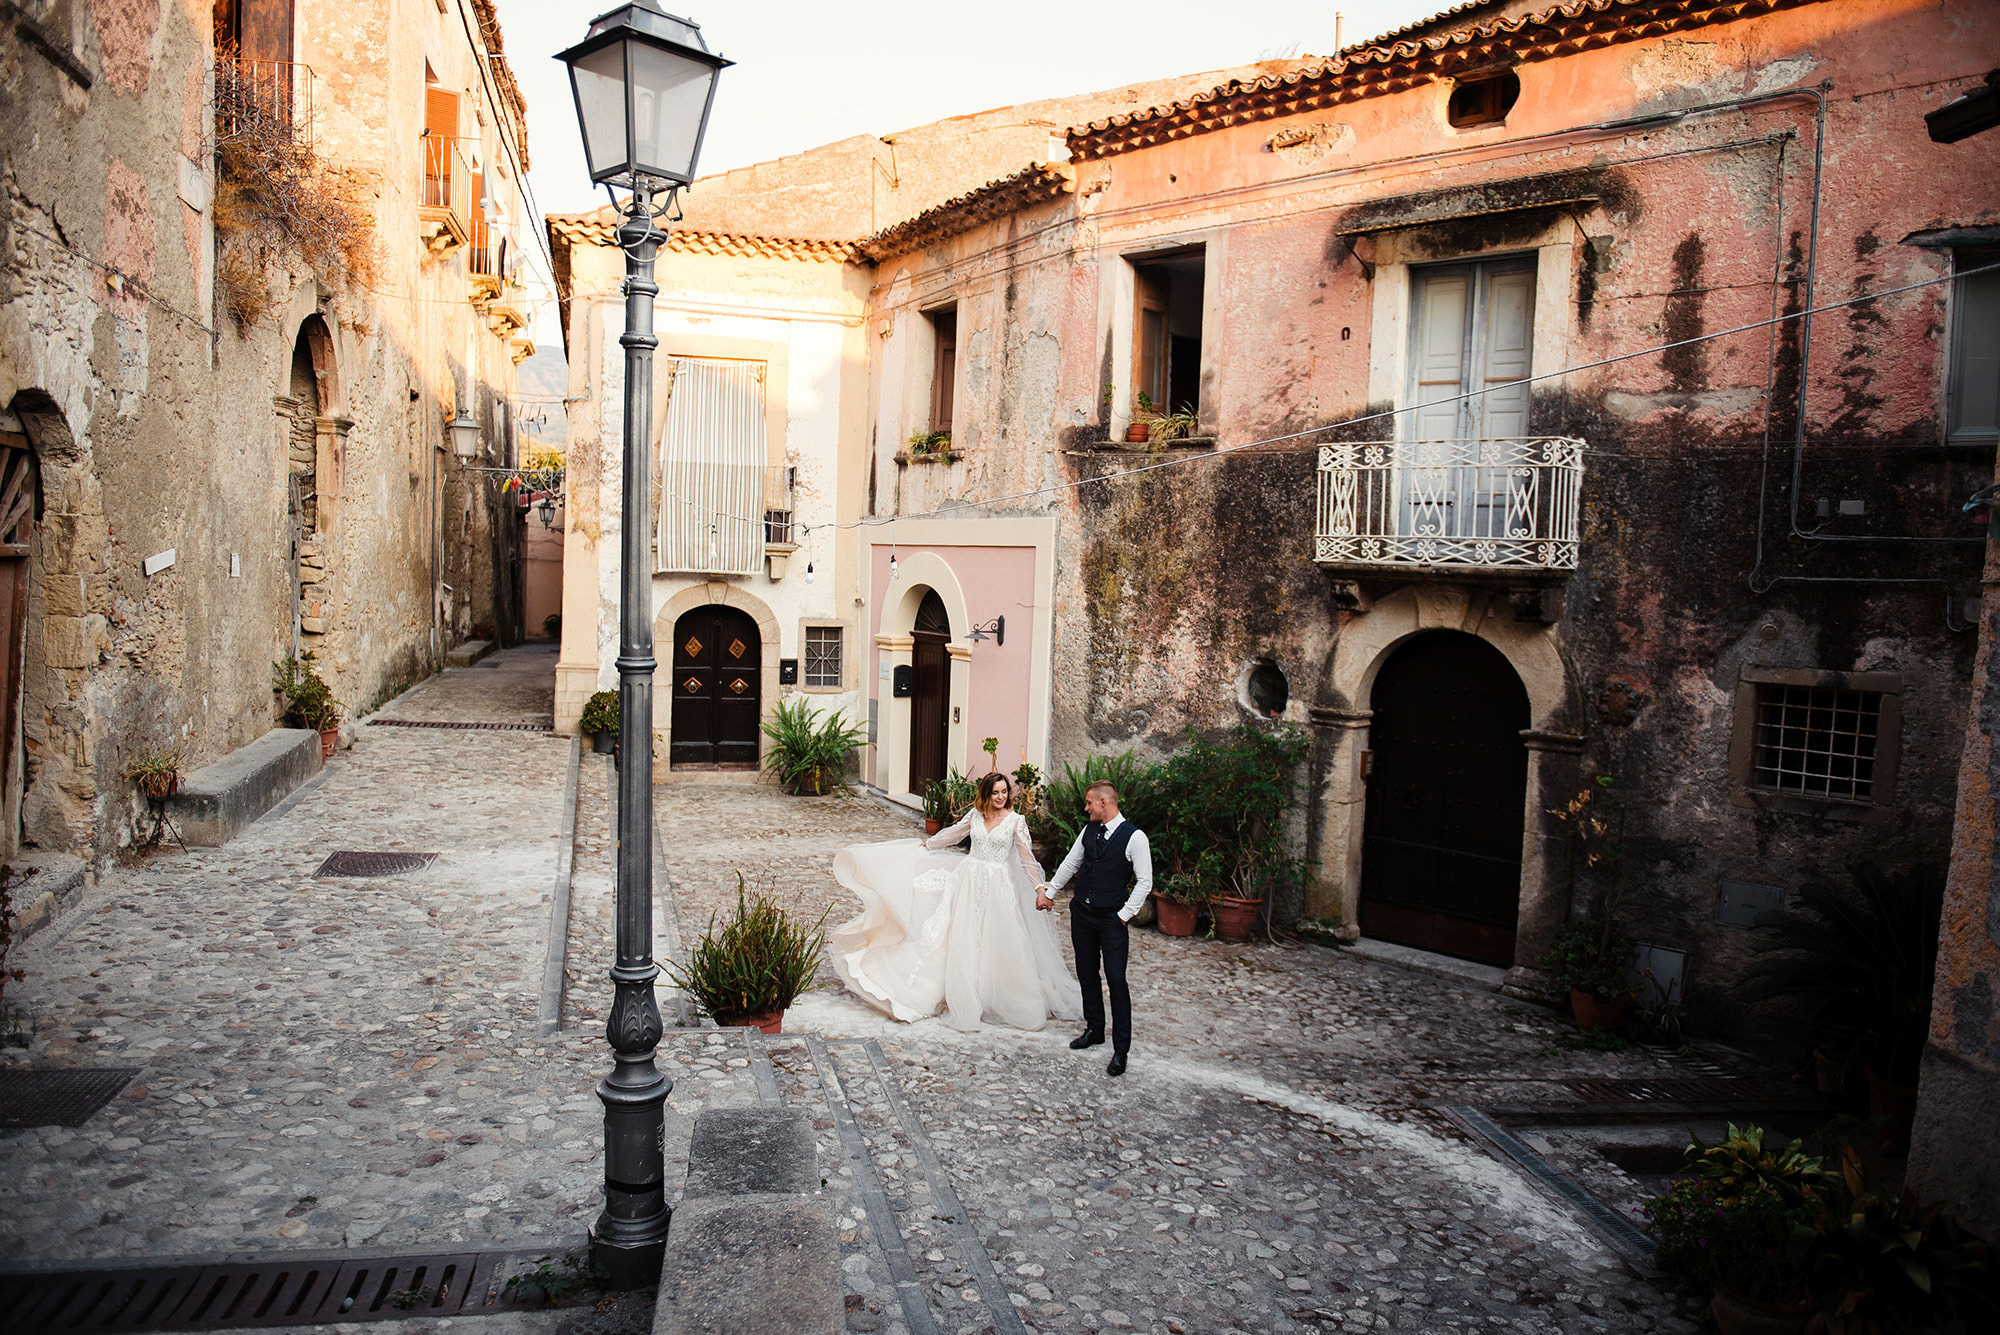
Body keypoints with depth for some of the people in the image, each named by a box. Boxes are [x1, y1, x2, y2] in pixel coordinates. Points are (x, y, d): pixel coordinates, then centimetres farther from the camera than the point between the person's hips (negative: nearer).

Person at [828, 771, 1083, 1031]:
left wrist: (1039, 888, -3)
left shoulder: (1015, 820, -4)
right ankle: (966, 1000, 9)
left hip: (998, 884, -3)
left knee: (997, 941, -3)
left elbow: (1027, 857, -1)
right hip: (970, 880, 3)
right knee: (965, 939, 2)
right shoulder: (975, 814, 4)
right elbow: (953, 833, 21)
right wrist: (927, 845, 31)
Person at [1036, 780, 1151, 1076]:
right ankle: (1094, 1030, 31)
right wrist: (1049, 892, 20)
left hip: (1112, 918, -6)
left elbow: (1144, 881, -10)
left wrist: (1124, 915, -12)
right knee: (1086, 974, 14)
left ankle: (1120, 1049, 4)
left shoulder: (1134, 837, -12)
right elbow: (1070, 864, 18)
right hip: (1082, 913, 6)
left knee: (1116, 980, -5)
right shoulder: (1089, 830, 6)